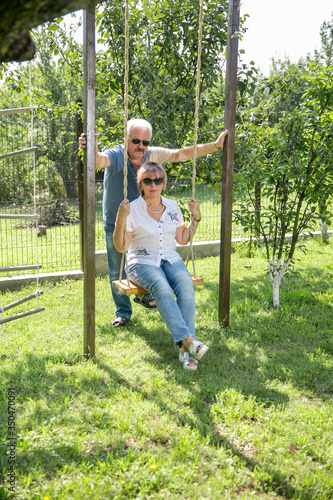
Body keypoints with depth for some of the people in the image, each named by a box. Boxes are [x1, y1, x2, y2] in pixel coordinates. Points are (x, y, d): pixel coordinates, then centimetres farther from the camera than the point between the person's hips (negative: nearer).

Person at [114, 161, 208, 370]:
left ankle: (186, 350, -33)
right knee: (163, 289, -36)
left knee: (186, 287, -30)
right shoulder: (132, 209, -1)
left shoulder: (173, 207, 12)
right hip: (142, 262, -3)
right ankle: (188, 339, -41)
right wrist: (120, 221, -18)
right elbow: (120, 247, -4)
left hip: (171, 259, 3)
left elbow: (182, 239, 19)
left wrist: (196, 218, 9)